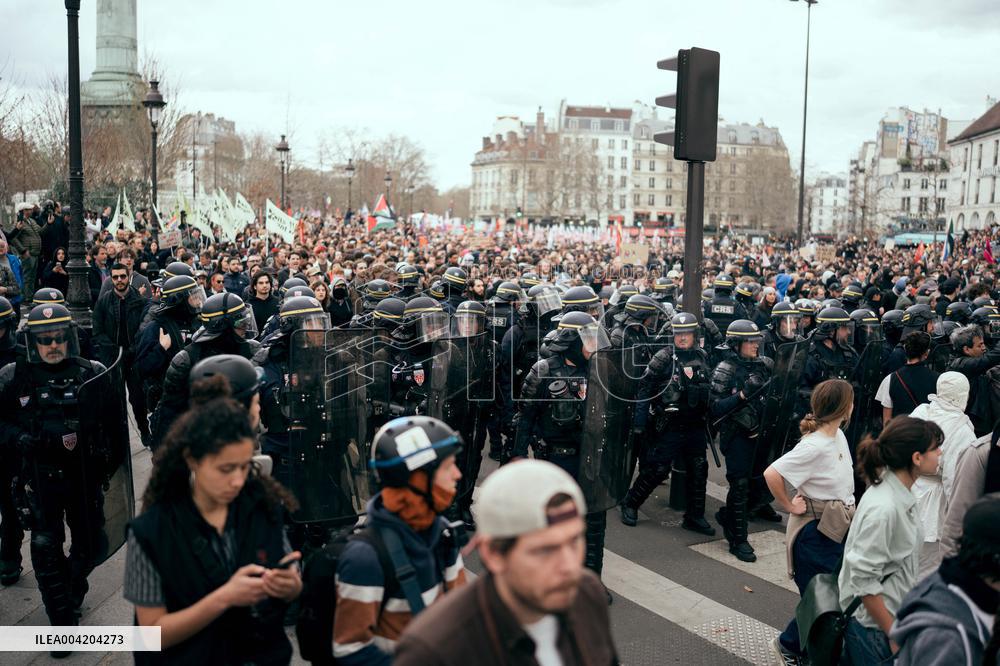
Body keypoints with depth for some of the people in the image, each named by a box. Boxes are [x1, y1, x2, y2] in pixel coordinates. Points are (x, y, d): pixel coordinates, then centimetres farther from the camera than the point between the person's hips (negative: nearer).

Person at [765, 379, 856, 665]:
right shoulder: (814, 447, -25)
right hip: (815, 533, -8)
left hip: (839, 529, 8)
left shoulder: (838, 436, 3)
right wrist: (789, 506, -18)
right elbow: (771, 474, -30)